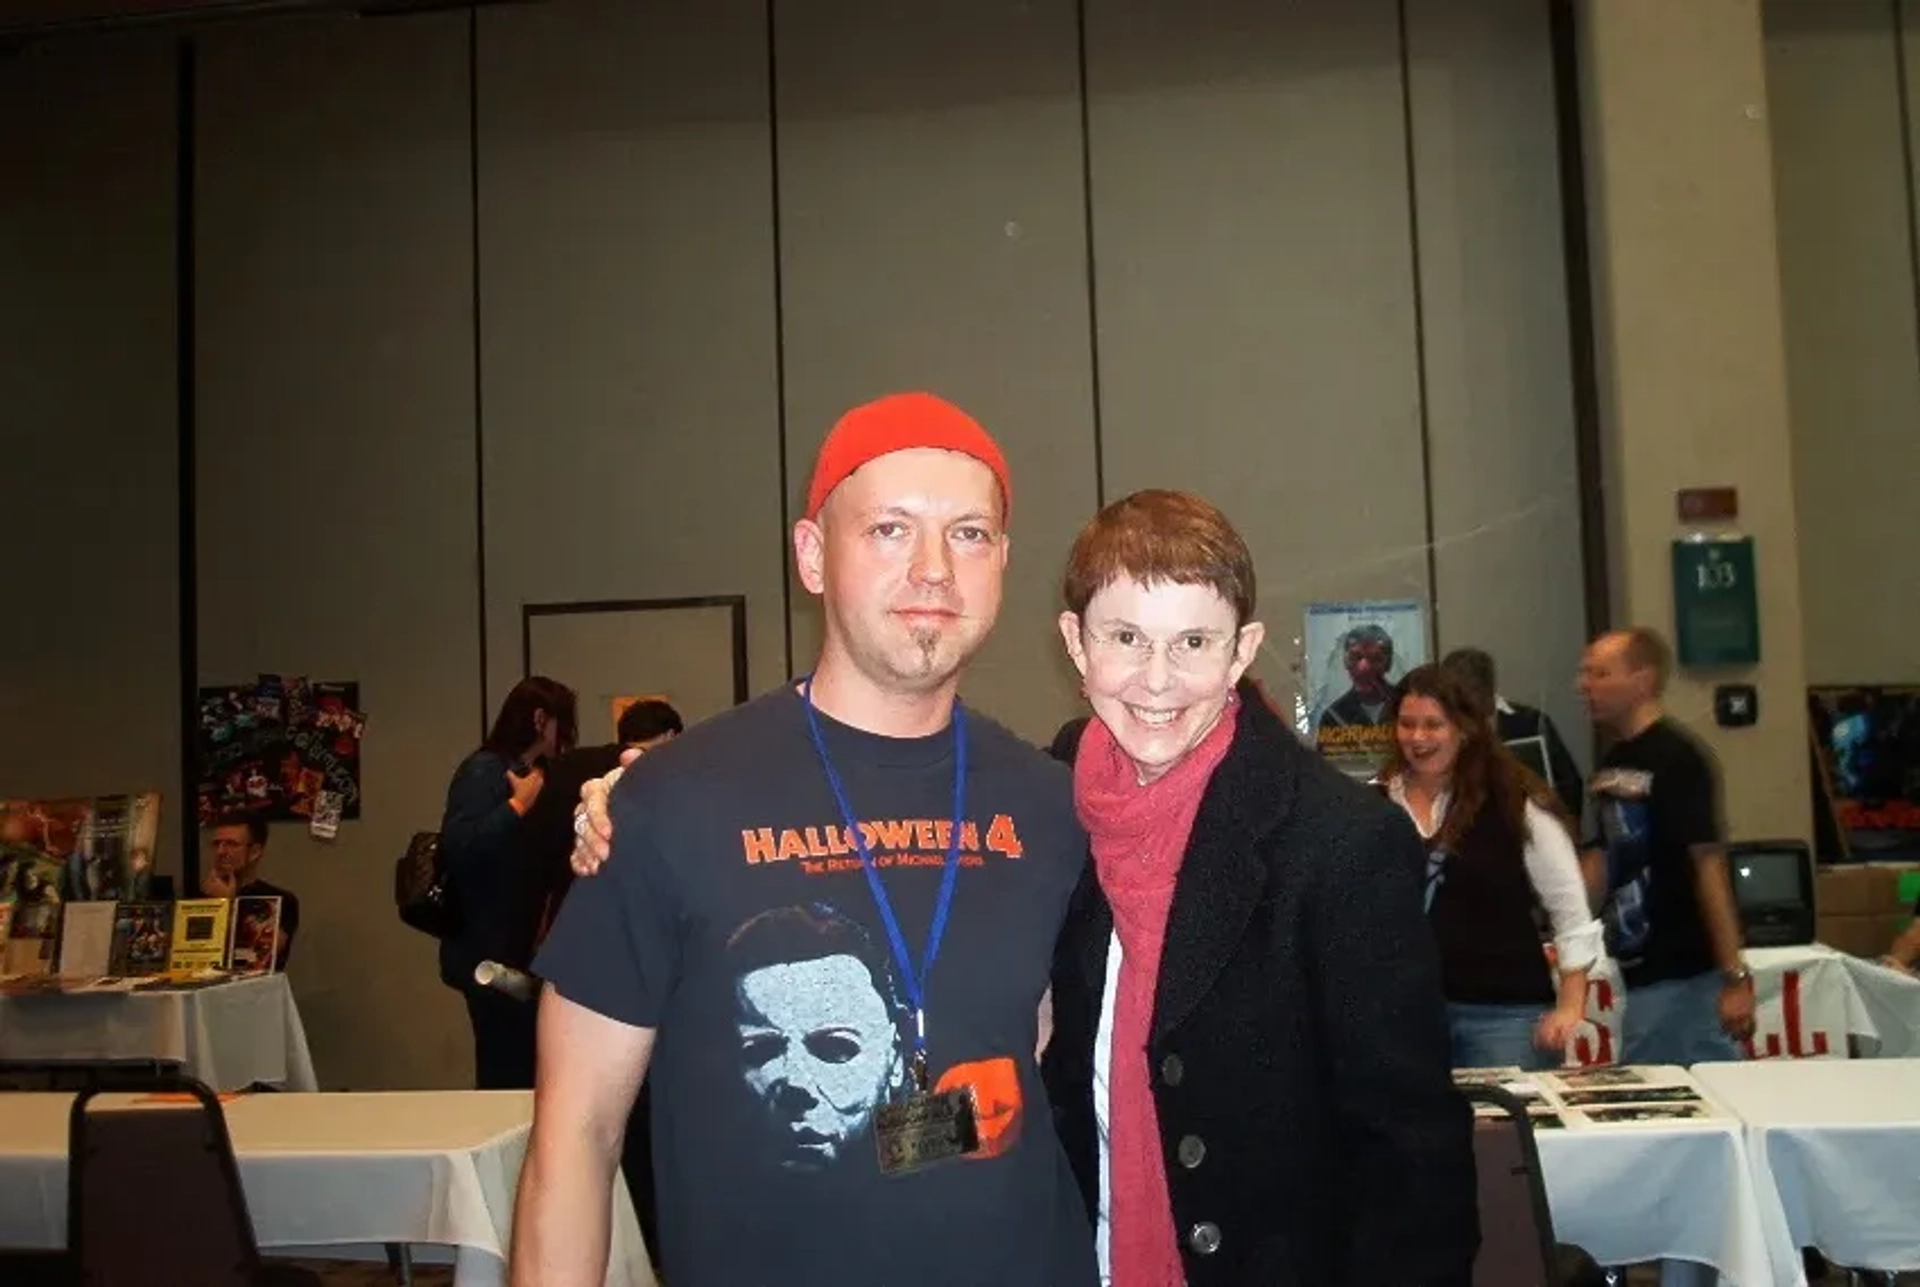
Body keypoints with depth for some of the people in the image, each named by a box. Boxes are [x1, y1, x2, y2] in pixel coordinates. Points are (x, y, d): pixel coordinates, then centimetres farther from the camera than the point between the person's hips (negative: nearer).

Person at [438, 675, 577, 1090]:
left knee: (517, 1071, 11)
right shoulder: (484, 771, -11)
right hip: (489, 953, -9)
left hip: (516, 948, 9)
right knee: (508, 1075, -8)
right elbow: (457, 845, -26)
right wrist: (518, 805, -18)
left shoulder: (531, 775, 15)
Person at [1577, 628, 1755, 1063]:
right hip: (1643, 969, 8)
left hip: (1678, 972, -8)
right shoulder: (1612, 763, 10)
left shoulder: (1676, 758, -15)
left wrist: (1735, 976, -21)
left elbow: (1709, 864, -19)